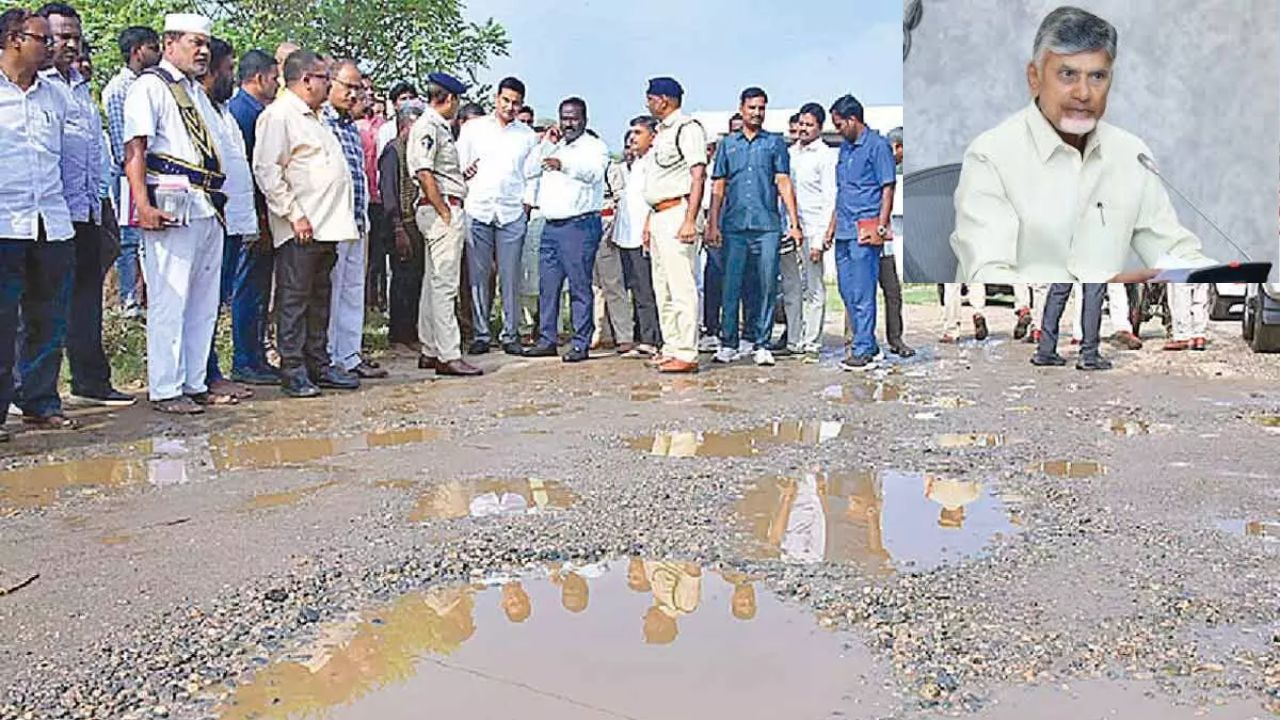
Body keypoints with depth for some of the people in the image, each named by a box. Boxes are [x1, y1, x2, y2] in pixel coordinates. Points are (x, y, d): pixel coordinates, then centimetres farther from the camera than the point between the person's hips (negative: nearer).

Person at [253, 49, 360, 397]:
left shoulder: (314, 118, 23)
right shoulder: (278, 114, -7)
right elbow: (266, 170, -15)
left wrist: (341, 220, 18)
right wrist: (294, 214, -17)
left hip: (328, 225, 9)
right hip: (301, 228, -9)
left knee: (320, 297, 13)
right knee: (294, 298, -3)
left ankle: (319, 365, 20)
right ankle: (293, 370, 2)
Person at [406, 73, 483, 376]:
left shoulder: (440, 126, 20)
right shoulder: (428, 127, -11)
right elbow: (424, 173, -19)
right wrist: (445, 212, -18)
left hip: (446, 210, 11)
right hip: (441, 210, -11)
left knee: (433, 283, 13)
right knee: (444, 284, -11)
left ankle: (429, 351, 20)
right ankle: (448, 355, -10)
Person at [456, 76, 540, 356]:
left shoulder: (528, 136, 13)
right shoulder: (473, 128, 11)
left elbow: (531, 176, 13)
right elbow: (457, 165, 12)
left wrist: (527, 204, 3)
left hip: (512, 213, 0)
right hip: (477, 210, 0)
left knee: (510, 277, -1)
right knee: (478, 276, 0)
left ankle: (510, 334, 6)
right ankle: (481, 334, 7)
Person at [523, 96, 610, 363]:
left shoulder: (594, 146, 4)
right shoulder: (554, 146, 24)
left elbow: (594, 171, -17)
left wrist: (564, 165, -34)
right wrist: (546, 143, 6)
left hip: (580, 225, -6)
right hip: (551, 226, 6)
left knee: (579, 286, -5)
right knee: (547, 286, 7)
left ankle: (580, 344, -2)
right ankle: (547, 339, 15)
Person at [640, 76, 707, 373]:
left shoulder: (688, 128, -8)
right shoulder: (661, 132, 22)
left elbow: (698, 176, -17)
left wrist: (690, 221, -24)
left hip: (677, 212, -10)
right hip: (659, 215, 10)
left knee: (682, 287, -11)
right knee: (663, 288, 11)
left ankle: (686, 354, -10)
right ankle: (671, 348, 17)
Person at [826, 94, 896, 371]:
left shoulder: (877, 145, -5)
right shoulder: (845, 148, 19)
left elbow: (888, 188, -8)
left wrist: (881, 227, -14)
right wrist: (832, 226, 20)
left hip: (864, 231, -8)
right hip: (844, 231, 9)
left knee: (862, 294, -7)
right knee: (847, 291, 11)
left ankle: (863, 351, -2)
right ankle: (868, 344, 21)